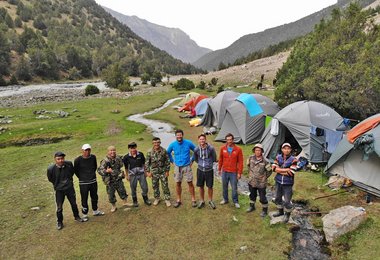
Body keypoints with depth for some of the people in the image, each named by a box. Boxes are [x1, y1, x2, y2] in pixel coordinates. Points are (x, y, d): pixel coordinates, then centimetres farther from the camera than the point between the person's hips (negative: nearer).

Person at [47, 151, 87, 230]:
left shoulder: (69, 164, -18)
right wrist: (57, 184, 6)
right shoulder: (51, 169, -23)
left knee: (74, 203, 17)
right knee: (59, 207, 9)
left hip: (70, 188, 2)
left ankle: (77, 217, 40)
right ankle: (59, 222, 33)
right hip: (59, 190, -2)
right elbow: (50, 179, -1)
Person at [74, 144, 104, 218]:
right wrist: (81, 177, 3)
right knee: (84, 199, 4)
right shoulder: (78, 160, -15)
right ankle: (85, 214, 21)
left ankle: (95, 211, 36)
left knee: (94, 197, 18)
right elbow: (75, 171, -1)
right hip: (83, 183, -4)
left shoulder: (93, 157, -3)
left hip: (93, 181, 4)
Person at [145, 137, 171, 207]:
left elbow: (167, 161, -2)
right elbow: (147, 162, 1)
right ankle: (157, 198, 32)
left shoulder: (164, 150, -7)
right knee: (155, 186, 13)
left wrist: (167, 171, -3)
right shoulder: (150, 152, -6)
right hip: (154, 172, 1)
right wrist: (148, 171, -3)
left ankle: (167, 199, 17)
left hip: (163, 172, -1)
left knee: (165, 186, 3)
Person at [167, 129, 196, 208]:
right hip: (177, 167, 2)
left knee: (190, 183, 0)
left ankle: (193, 200, 13)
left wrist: (192, 160, 4)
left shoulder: (188, 143, -8)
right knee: (178, 183, 7)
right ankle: (179, 200, 21)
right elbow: (168, 153, 15)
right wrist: (172, 161, 10)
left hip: (187, 166, -2)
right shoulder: (172, 145, -3)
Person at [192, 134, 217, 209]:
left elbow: (214, 158, 1)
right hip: (200, 170, 2)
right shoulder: (196, 149, -7)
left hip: (209, 170, -2)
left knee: (210, 186, 9)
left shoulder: (211, 148, -15)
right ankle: (202, 201, 29)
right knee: (201, 186, 12)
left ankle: (210, 201, 30)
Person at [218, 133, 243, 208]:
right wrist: (219, 169, 12)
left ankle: (236, 202, 24)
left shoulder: (238, 149, -9)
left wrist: (239, 172, -7)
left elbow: (240, 162, -6)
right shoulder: (222, 148, -2)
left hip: (233, 172, -2)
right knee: (224, 186, 16)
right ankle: (225, 199, 34)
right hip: (224, 172, 3)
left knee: (234, 188, 6)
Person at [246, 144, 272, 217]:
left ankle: (265, 210, 26)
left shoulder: (265, 161, -20)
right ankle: (252, 206, 44)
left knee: (262, 197, 6)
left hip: (261, 183, -4)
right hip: (252, 181, 4)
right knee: (252, 195, 23)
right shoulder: (251, 158, -8)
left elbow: (269, 171, -7)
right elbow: (248, 165, 13)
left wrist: (264, 177, 0)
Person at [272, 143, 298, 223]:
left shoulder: (293, 160, -15)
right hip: (278, 182, 5)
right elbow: (274, 168, -12)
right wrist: (286, 170, -20)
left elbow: (291, 173, -22)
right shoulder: (278, 157, -3)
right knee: (278, 198, 20)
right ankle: (280, 211, 43)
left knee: (287, 201, 1)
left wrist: (279, 170, -15)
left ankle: (287, 215, 26)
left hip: (288, 184, -4)